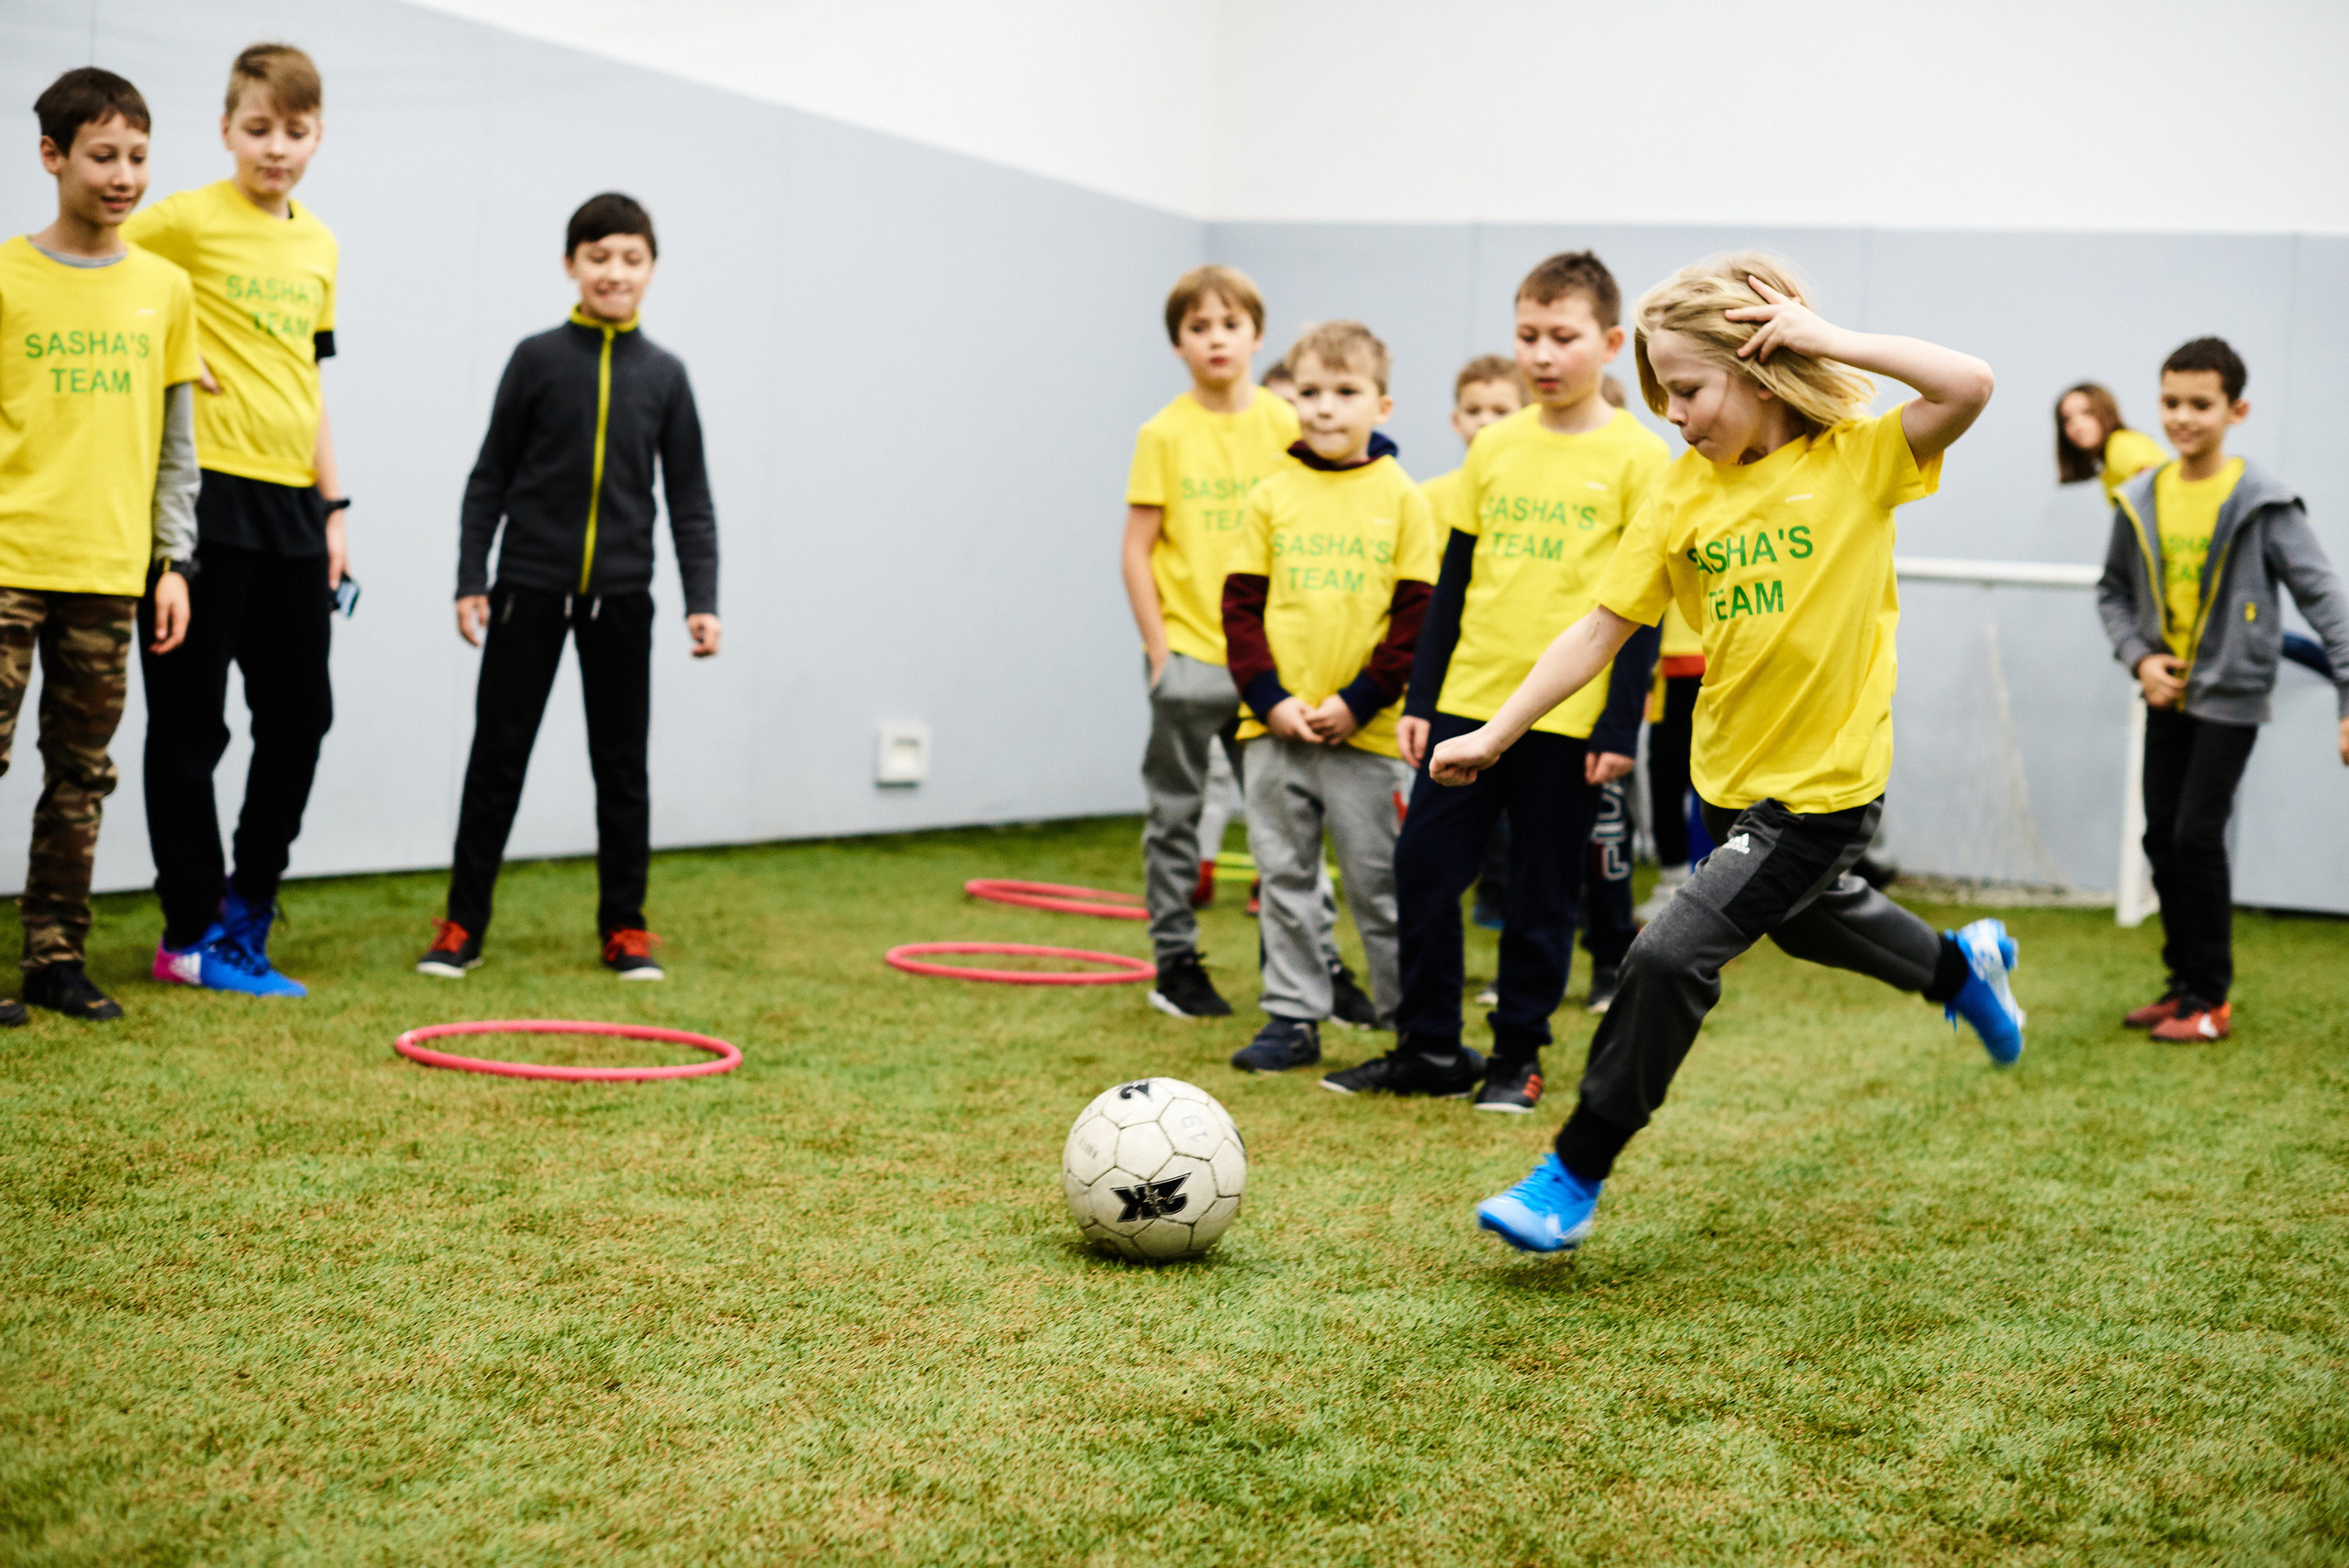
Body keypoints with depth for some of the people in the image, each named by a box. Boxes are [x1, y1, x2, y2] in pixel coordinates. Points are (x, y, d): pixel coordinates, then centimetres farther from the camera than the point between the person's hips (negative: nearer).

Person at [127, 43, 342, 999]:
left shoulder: (319, 245, 13)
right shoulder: (189, 220, -7)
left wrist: (331, 505, 16)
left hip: (290, 508, 6)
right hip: (204, 498, -6)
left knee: (300, 714, 9)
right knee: (190, 722, 1)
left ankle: (247, 909, 23)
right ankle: (191, 933, 11)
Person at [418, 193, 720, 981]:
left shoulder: (664, 374, 3)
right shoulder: (537, 358, -1)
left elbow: (689, 498, 5)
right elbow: (490, 477, 3)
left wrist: (702, 599, -2)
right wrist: (471, 580, -2)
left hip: (621, 595, 1)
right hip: (530, 587, -1)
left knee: (621, 762, 8)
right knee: (498, 755, 4)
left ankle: (625, 927, 19)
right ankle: (462, 925, 13)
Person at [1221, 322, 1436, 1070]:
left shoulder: (1401, 498, 0)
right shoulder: (1272, 495, 4)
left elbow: (1417, 613, -3)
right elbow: (1240, 604, 4)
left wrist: (1359, 702, -11)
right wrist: (1270, 700, -8)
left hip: (1364, 729, -2)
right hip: (1275, 727, 2)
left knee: (1377, 882, 3)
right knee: (1284, 878, 8)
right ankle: (1293, 1018, 18)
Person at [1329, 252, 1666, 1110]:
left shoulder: (1637, 457, -4)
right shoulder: (1494, 446, 8)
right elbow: (1453, 580, 12)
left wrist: (1620, 728, -9)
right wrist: (1420, 699, 9)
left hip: (1569, 715, -4)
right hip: (1469, 701, 4)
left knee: (1542, 894, 5)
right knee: (1422, 869, 4)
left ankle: (1517, 1055, 19)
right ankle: (1429, 1047, 17)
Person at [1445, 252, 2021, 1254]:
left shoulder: (1857, 457, -13)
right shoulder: (1684, 492, -2)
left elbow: (1968, 386, -30)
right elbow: (1603, 626, -1)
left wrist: (1829, 341, -26)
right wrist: (1495, 733, -4)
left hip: (1826, 780, -7)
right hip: (1730, 773, 7)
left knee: (1670, 954, -15)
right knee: (1802, 920, 30)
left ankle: (1576, 1174, 1)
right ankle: (1962, 967, 60)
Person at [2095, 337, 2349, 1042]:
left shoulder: (2263, 503, -12)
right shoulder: (2140, 500, 1)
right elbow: (2114, 591, 12)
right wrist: (2139, 657, -5)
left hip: (2229, 695, -5)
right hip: (2167, 695, 5)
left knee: (2197, 836, -9)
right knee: (2161, 838, 8)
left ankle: (2211, 1000, 3)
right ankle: (2184, 981, 22)